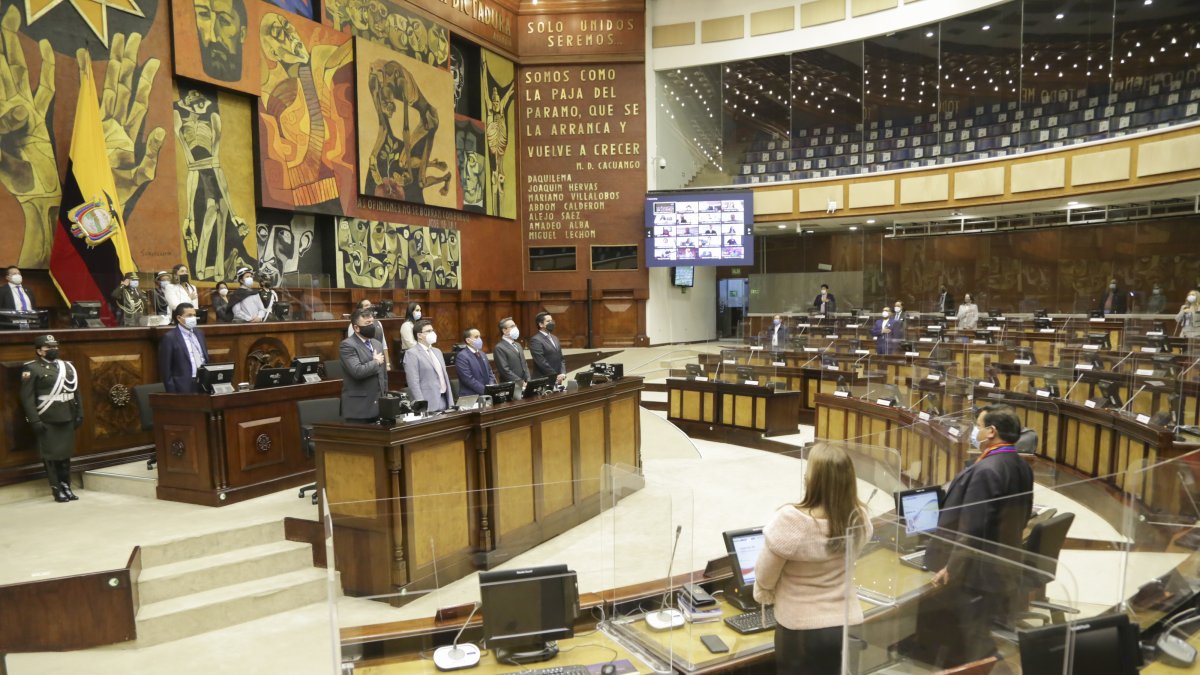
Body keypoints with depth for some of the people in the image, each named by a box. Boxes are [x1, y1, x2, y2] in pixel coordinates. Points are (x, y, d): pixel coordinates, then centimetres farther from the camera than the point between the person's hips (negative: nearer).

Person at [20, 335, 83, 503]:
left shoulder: (68, 366, 13)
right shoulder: (32, 369, -5)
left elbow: (76, 392, 15)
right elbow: (27, 397, -10)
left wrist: (79, 414, 10)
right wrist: (34, 420, -16)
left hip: (67, 418, 5)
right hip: (47, 421, -5)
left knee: (66, 453, 11)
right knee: (51, 455, 1)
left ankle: (66, 486, 20)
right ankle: (57, 489, 9)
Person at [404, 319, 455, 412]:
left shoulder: (437, 351, 17)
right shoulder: (412, 353, -6)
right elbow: (414, 383, -13)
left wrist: (451, 402, 12)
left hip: (444, 402, 7)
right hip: (428, 405, -7)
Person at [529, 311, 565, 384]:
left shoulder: (555, 339, 17)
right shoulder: (535, 340, -10)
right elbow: (541, 362, -17)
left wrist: (563, 373, 0)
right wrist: (555, 376, -15)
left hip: (557, 380, 7)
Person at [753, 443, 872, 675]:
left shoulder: (789, 521, -26)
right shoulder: (859, 518, -12)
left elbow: (764, 578, -11)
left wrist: (764, 596, 9)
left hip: (802, 630, -4)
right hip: (847, 624, 4)